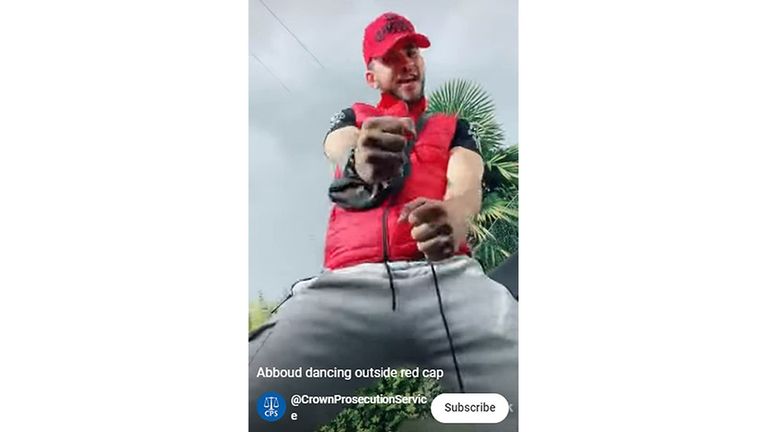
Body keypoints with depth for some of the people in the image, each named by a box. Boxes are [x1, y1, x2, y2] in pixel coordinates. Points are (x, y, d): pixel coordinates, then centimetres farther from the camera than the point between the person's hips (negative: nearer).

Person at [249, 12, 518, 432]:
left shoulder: (454, 128, 28)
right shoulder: (351, 119, 28)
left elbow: (467, 186, 5)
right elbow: (339, 147, 2)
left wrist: (451, 219, -23)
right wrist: (358, 161, -27)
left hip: (448, 275, 1)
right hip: (348, 283, 0)